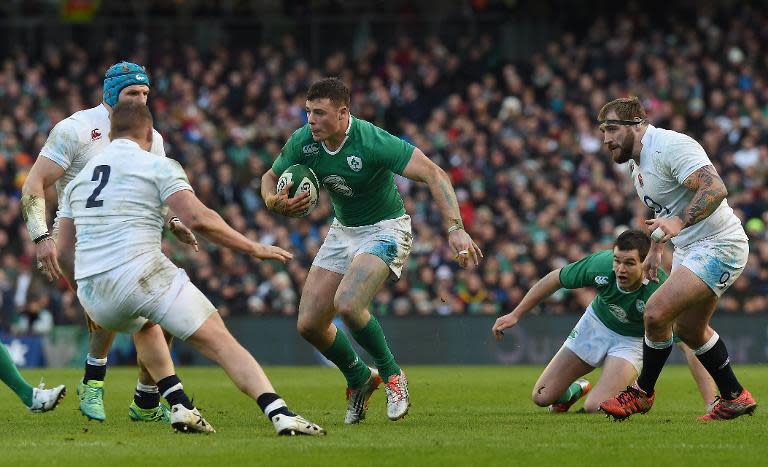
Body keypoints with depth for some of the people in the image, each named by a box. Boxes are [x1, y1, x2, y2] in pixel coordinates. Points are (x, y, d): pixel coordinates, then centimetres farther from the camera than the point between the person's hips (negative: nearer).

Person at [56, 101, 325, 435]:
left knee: (145, 329, 37)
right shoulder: (158, 166, 3)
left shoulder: (80, 177, 20)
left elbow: (64, 245, 20)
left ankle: (179, 406, 20)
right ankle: (280, 414, -23)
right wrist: (253, 248, -1)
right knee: (220, 341, -5)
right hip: (142, 275, -6)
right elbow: (199, 219, -10)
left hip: (92, 294, 6)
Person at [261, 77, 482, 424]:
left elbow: (434, 174, -32)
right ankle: (360, 379, 26)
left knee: (347, 304, -30)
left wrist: (455, 229, -43)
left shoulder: (372, 142, -29)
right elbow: (270, 177, 6)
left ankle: (391, 375, -6)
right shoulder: (303, 142, -12)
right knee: (309, 324, 0)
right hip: (342, 231, 7)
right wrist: (274, 202, -19)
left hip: (385, 229, -7)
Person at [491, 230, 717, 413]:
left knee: (595, 407, -23)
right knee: (542, 397, 1)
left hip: (633, 339, -3)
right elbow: (554, 279, -11)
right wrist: (515, 314, -9)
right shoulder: (601, 264, -31)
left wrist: (711, 402, -51)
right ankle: (574, 390, 38)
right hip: (597, 323, 3)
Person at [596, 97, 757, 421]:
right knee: (688, 328, 20)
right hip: (689, 249, 11)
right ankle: (734, 397, 34)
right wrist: (656, 250, 22)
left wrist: (678, 222, -43)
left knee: (656, 313, -19)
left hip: (718, 247, -11)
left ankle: (642, 393, 0)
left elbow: (715, 189, -33)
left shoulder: (671, 146, -22)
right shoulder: (637, 163, 10)